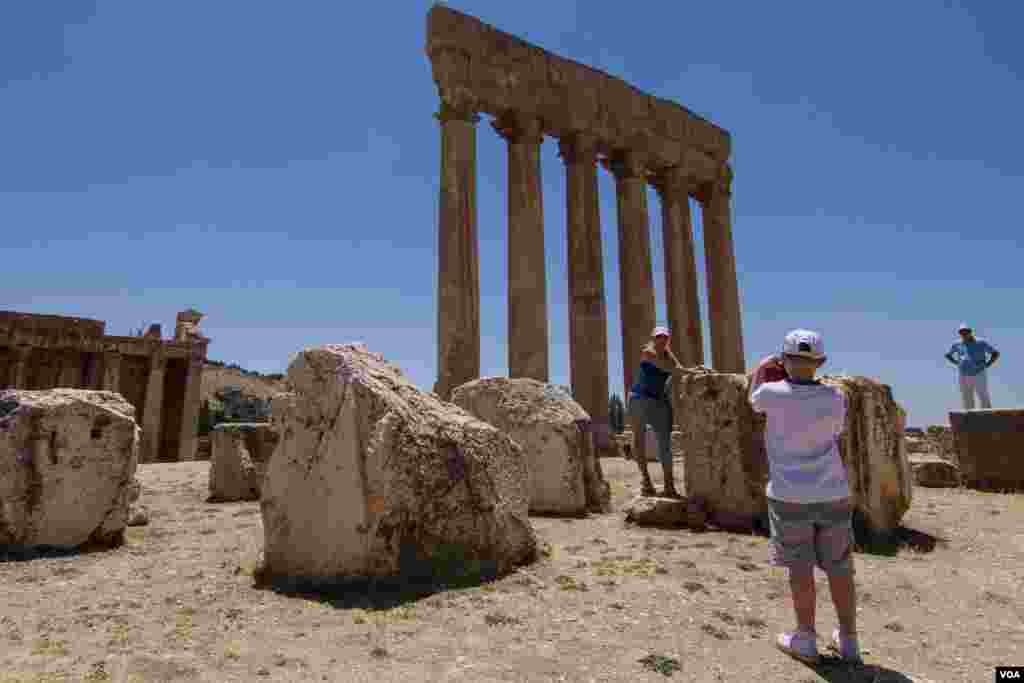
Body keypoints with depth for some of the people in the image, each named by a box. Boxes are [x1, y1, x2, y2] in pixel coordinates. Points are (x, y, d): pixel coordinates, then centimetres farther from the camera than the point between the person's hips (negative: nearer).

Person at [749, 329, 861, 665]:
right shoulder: (834, 397, -3)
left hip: (791, 496, -3)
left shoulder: (773, 393, -11)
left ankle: (805, 639, 17)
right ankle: (848, 640, 25)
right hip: (833, 495, 3)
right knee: (839, 569, 13)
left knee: (801, 569, 6)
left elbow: (753, 401, 14)